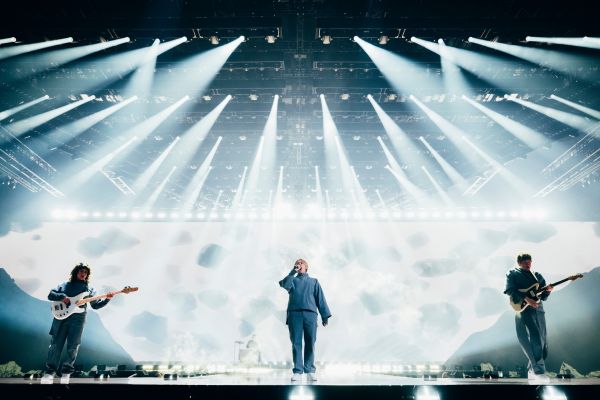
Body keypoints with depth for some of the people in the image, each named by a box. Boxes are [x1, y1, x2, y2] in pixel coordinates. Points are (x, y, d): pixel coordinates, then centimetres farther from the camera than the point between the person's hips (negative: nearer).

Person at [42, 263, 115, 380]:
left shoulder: (89, 289, 17)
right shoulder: (64, 285, 16)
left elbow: (96, 305, 15)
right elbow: (50, 295, 9)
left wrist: (107, 299, -2)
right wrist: (62, 296, -9)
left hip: (78, 318, 0)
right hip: (61, 316, 0)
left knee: (72, 347, -2)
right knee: (55, 344, 0)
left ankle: (66, 371, 10)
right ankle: (50, 370, 11)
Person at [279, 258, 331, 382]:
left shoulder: (314, 281, 22)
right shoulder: (292, 280, 20)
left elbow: (320, 299, 13)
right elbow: (284, 284, -4)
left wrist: (325, 315, 4)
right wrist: (293, 272, -8)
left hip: (310, 314, 0)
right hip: (294, 314, 0)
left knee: (310, 343, -3)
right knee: (296, 343, -4)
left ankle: (310, 370, 3)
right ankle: (297, 371, -1)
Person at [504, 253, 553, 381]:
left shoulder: (537, 276, 20)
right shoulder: (512, 273, 6)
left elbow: (543, 297, 18)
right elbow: (510, 290, -9)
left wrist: (547, 290, -4)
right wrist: (526, 299, -20)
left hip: (538, 309, 6)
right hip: (523, 309, -6)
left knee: (541, 341, 6)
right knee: (535, 339, -20)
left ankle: (532, 371, 18)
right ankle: (539, 371, -21)